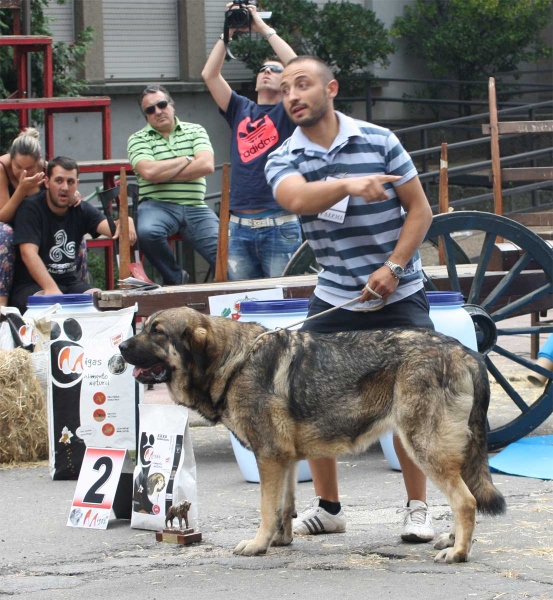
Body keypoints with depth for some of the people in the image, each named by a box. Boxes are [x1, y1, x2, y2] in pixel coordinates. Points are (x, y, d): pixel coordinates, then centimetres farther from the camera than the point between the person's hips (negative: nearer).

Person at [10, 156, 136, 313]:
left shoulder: (81, 210, 6)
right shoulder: (30, 208, -10)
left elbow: (110, 228, -12)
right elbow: (28, 253, -22)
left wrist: (125, 223, -38)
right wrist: (50, 288, -37)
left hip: (70, 283, 5)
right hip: (32, 285, -5)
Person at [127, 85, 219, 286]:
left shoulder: (195, 131, 12)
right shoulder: (138, 139, 7)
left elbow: (207, 165, -5)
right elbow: (148, 172, -12)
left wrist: (164, 174, -8)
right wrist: (187, 160, -2)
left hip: (195, 207, 2)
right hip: (157, 205, -2)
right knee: (147, 232, -35)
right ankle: (175, 279, -11)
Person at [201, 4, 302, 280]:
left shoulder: (287, 112, 4)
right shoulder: (240, 110, 15)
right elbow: (209, 74, 9)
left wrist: (265, 28, -4)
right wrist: (228, 32, 5)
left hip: (279, 225, -4)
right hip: (239, 226, 4)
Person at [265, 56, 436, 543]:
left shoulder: (379, 141, -4)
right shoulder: (283, 160, -2)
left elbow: (420, 210, -2)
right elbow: (298, 198, -26)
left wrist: (392, 267, -15)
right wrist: (349, 184, -45)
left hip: (399, 297, -3)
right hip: (334, 297, 3)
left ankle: (418, 508, 7)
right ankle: (327, 507, 14)